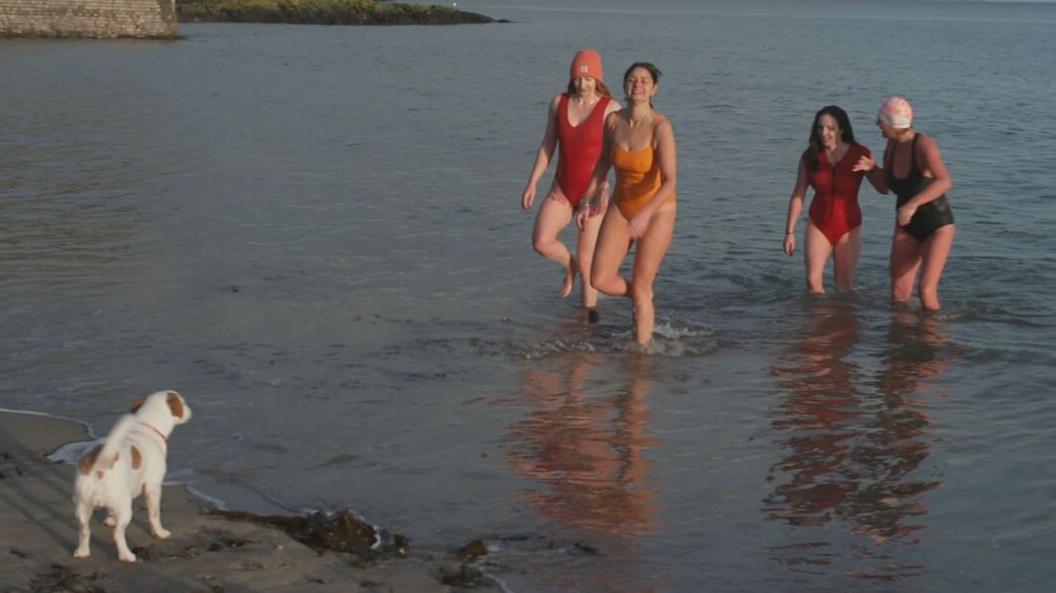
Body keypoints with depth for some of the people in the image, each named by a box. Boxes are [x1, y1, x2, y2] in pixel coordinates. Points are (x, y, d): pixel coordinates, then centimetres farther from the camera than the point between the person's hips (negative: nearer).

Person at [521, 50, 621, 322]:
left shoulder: (611, 108, -14)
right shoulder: (559, 102, -1)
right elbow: (547, 146, 6)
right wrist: (532, 184, 1)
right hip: (562, 189, 4)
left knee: (587, 260, -2)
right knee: (541, 242, -16)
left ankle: (590, 317, 15)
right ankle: (570, 266, 18)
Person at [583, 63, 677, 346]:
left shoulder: (660, 126, -24)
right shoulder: (614, 120, -7)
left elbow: (670, 180, -31)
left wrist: (646, 214, -43)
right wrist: (589, 197, 16)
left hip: (657, 211, -5)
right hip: (621, 206, 5)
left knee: (640, 287, 1)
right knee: (600, 280, 0)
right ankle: (644, 297, 30)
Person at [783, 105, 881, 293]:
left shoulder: (861, 155, -11)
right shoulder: (810, 156, -6)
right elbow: (798, 195, 1)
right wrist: (789, 232, -1)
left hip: (848, 227, -1)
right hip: (818, 224, 1)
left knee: (845, 286, 2)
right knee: (813, 281, -11)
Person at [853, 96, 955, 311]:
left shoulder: (924, 145, -25)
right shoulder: (892, 146, -4)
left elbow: (945, 182, -41)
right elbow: (884, 188, 8)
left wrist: (913, 203, -50)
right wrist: (871, 168, -11)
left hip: (937, 226, -6)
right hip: (907, 226, 6)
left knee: (926, 290, -17)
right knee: (899, 293, 3)